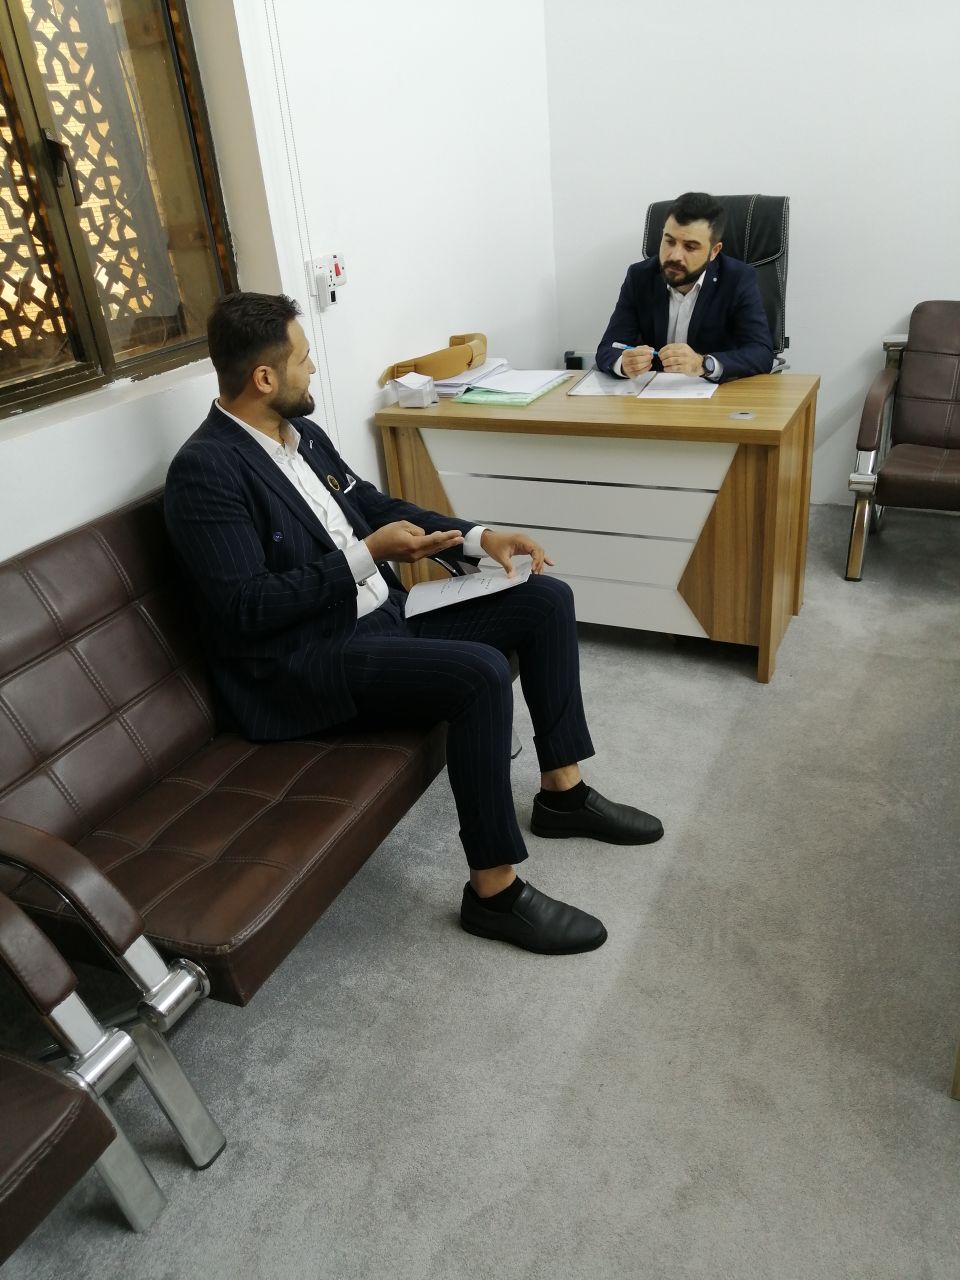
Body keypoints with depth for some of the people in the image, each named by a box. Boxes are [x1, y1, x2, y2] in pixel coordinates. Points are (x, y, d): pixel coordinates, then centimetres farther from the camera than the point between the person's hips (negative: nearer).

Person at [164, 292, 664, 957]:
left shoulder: (304, 434, 9)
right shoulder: (205, 471, -17)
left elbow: (375, 504, 18)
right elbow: (247, 609, -22)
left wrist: (479, 536, 5)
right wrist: (367, 554, -22)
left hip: (380, 611, 9)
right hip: (303, 662, -9)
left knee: (546, 599, 3)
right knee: (481, 671, -31)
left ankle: (562, 790, 14)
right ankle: (494, 888, -15)